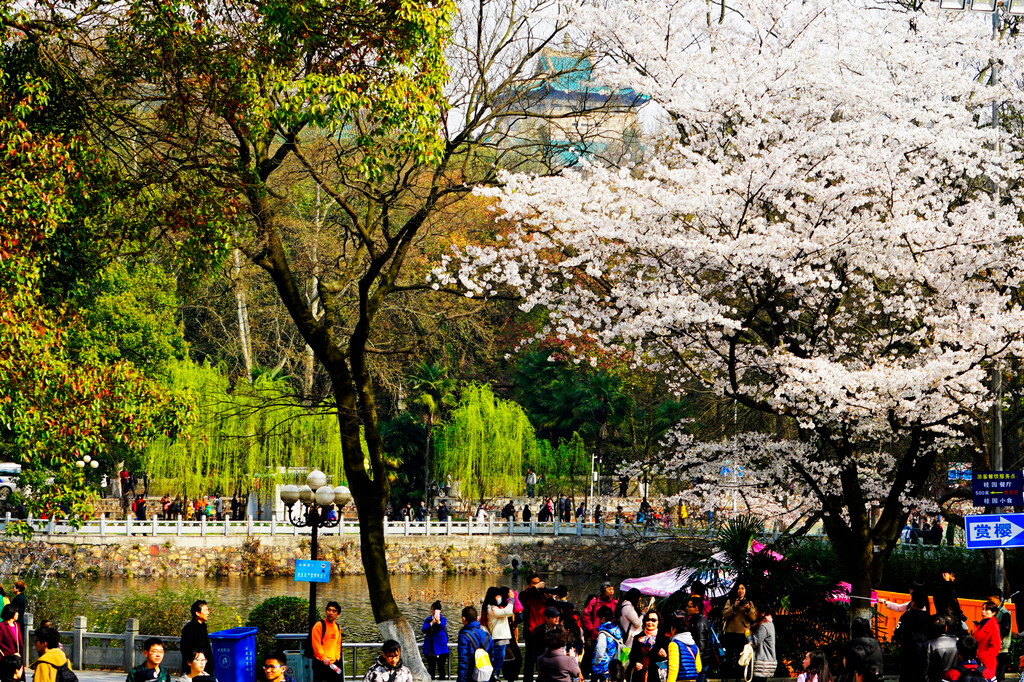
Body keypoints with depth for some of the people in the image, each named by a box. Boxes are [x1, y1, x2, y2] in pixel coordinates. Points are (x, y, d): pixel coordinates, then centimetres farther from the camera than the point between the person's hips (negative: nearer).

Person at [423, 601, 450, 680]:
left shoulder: (443, 619, 2)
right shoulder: (428, 620, 9)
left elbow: (442, 627, -20)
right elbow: (424, 630, -7)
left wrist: (438, 622, -42)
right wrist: (432, 623, -23)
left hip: (440, 647, -2)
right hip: (430, 648, 2)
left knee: (441, 668, -3)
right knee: (431, 668, 6)